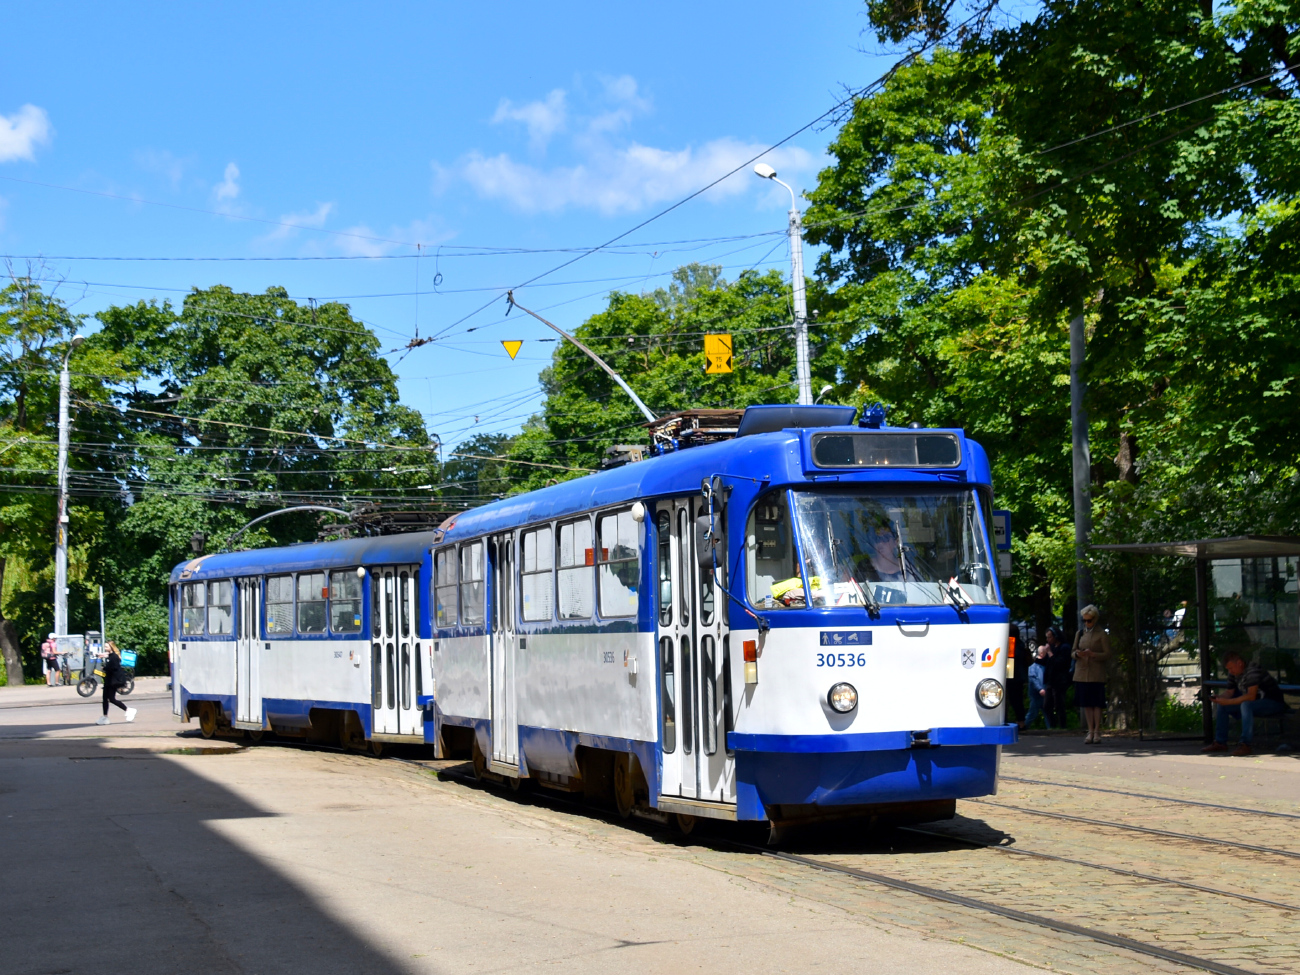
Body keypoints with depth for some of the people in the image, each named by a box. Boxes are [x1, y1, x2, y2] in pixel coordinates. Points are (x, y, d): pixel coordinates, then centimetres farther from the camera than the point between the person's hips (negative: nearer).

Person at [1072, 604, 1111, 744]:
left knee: (1096, 703, -6)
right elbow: (1073, 653, 16)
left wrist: (1093, 654, -19)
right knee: (1086, 704, 3)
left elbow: (1107, 655, -3)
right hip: (1081, 673, 4)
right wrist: (1077, 654, -8)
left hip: (1096, 674, -4)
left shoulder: (1101, 634, 0)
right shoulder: (1079, 633, 14)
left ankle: (1097, 732, -1)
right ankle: (1090, 732, 9)